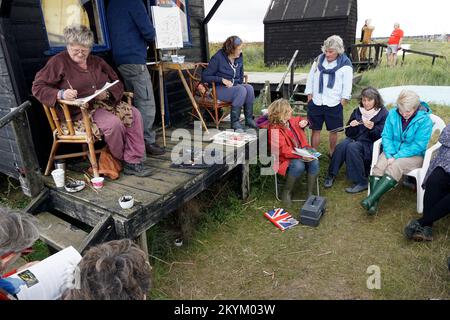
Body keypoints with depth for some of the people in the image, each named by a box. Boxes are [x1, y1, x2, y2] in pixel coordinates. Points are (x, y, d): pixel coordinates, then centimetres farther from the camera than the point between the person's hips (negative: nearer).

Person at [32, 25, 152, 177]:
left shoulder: (97, 61, 17)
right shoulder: (59, 62, 1)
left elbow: (117, 84, 14)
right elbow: (37, 87, -3)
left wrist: (107, 93, -10)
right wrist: (61, 94, -23)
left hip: (106, 103, 6)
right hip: (80, 111, -6)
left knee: (134, 114, -20)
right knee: (113, 123, -32)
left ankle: (134, 160, -17)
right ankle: (124, 160, -6)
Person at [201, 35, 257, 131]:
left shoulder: (239, 58, 7)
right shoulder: (218, 58, -12)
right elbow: (205, 76, -11)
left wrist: (238, 83, 1)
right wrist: (222, 80, -19)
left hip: (236, 86, 6)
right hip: (220, 89, -6)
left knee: (249, 88, -25)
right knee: (241, 90, -32)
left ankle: (249, 119, -17)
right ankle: (234, 122, -26)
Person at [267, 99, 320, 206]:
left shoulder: (291, 120, 8)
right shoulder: (274, 130, -16)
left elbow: (300, 120, 33)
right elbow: (284, 151, -24)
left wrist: (304, 122, 7)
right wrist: (301, 156, -32)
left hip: (302, 152, 7)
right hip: (286, 159, -6)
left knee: (314, 162, -22)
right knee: (298, 166, -35)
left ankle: (310, 193, -10)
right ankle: (286, 192, -11)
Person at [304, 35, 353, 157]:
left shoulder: (345, 64, -4)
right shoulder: (319, 60, 6)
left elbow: (347, 85, -4)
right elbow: (310, 78, 10)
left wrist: (342, 102, -9)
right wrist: (309, 96, 4)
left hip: (334, 104, -2)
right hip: (316, 103, 2)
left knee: (333, 130, 9)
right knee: (315, 129, 6)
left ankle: (332, 153, 26)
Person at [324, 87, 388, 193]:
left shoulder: (383, 113, 1)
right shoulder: (357, 111, 14)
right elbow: (348, 133, 13)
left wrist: (372, 128, -25)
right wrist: (351, 126, -9)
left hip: (370, 145, -4)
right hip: (354, 139, 4)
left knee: (352, 147, -33)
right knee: (342, 145, -28)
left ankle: (361, 182, -25)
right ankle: (331, 175, -20)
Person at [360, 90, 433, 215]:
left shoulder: (424, 120, -13)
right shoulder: (393, 113, -2)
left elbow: (418, 146, -16)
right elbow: (386, 136, -1)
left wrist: (396, 157, -22)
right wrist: (390, 155, -17)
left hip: (414, 155, -3)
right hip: (393, 151, 4)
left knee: (395, 167, -33)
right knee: (379, 166, -27)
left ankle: (371, 199, -39)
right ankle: (373, 203, -34)